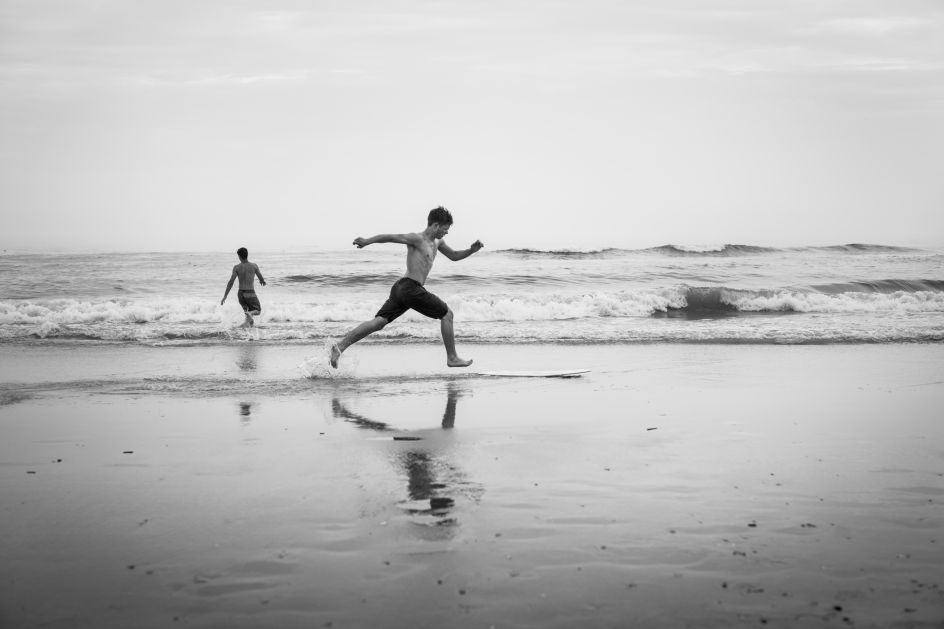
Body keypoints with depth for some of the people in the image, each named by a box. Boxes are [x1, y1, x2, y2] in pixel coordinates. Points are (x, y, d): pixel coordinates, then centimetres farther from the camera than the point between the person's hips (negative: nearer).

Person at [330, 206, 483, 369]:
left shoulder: (437, 243, 21)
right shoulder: (416, 239, -8)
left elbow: (454, 256, 32)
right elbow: (390, 237, -12)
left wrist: (472, 250, 15)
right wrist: (367, 241, -20)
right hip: (411, 288, -9)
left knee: (378, 322, -1)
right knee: (447, 314, 3)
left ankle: (340, 346, -10)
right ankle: (452, 358, 10)